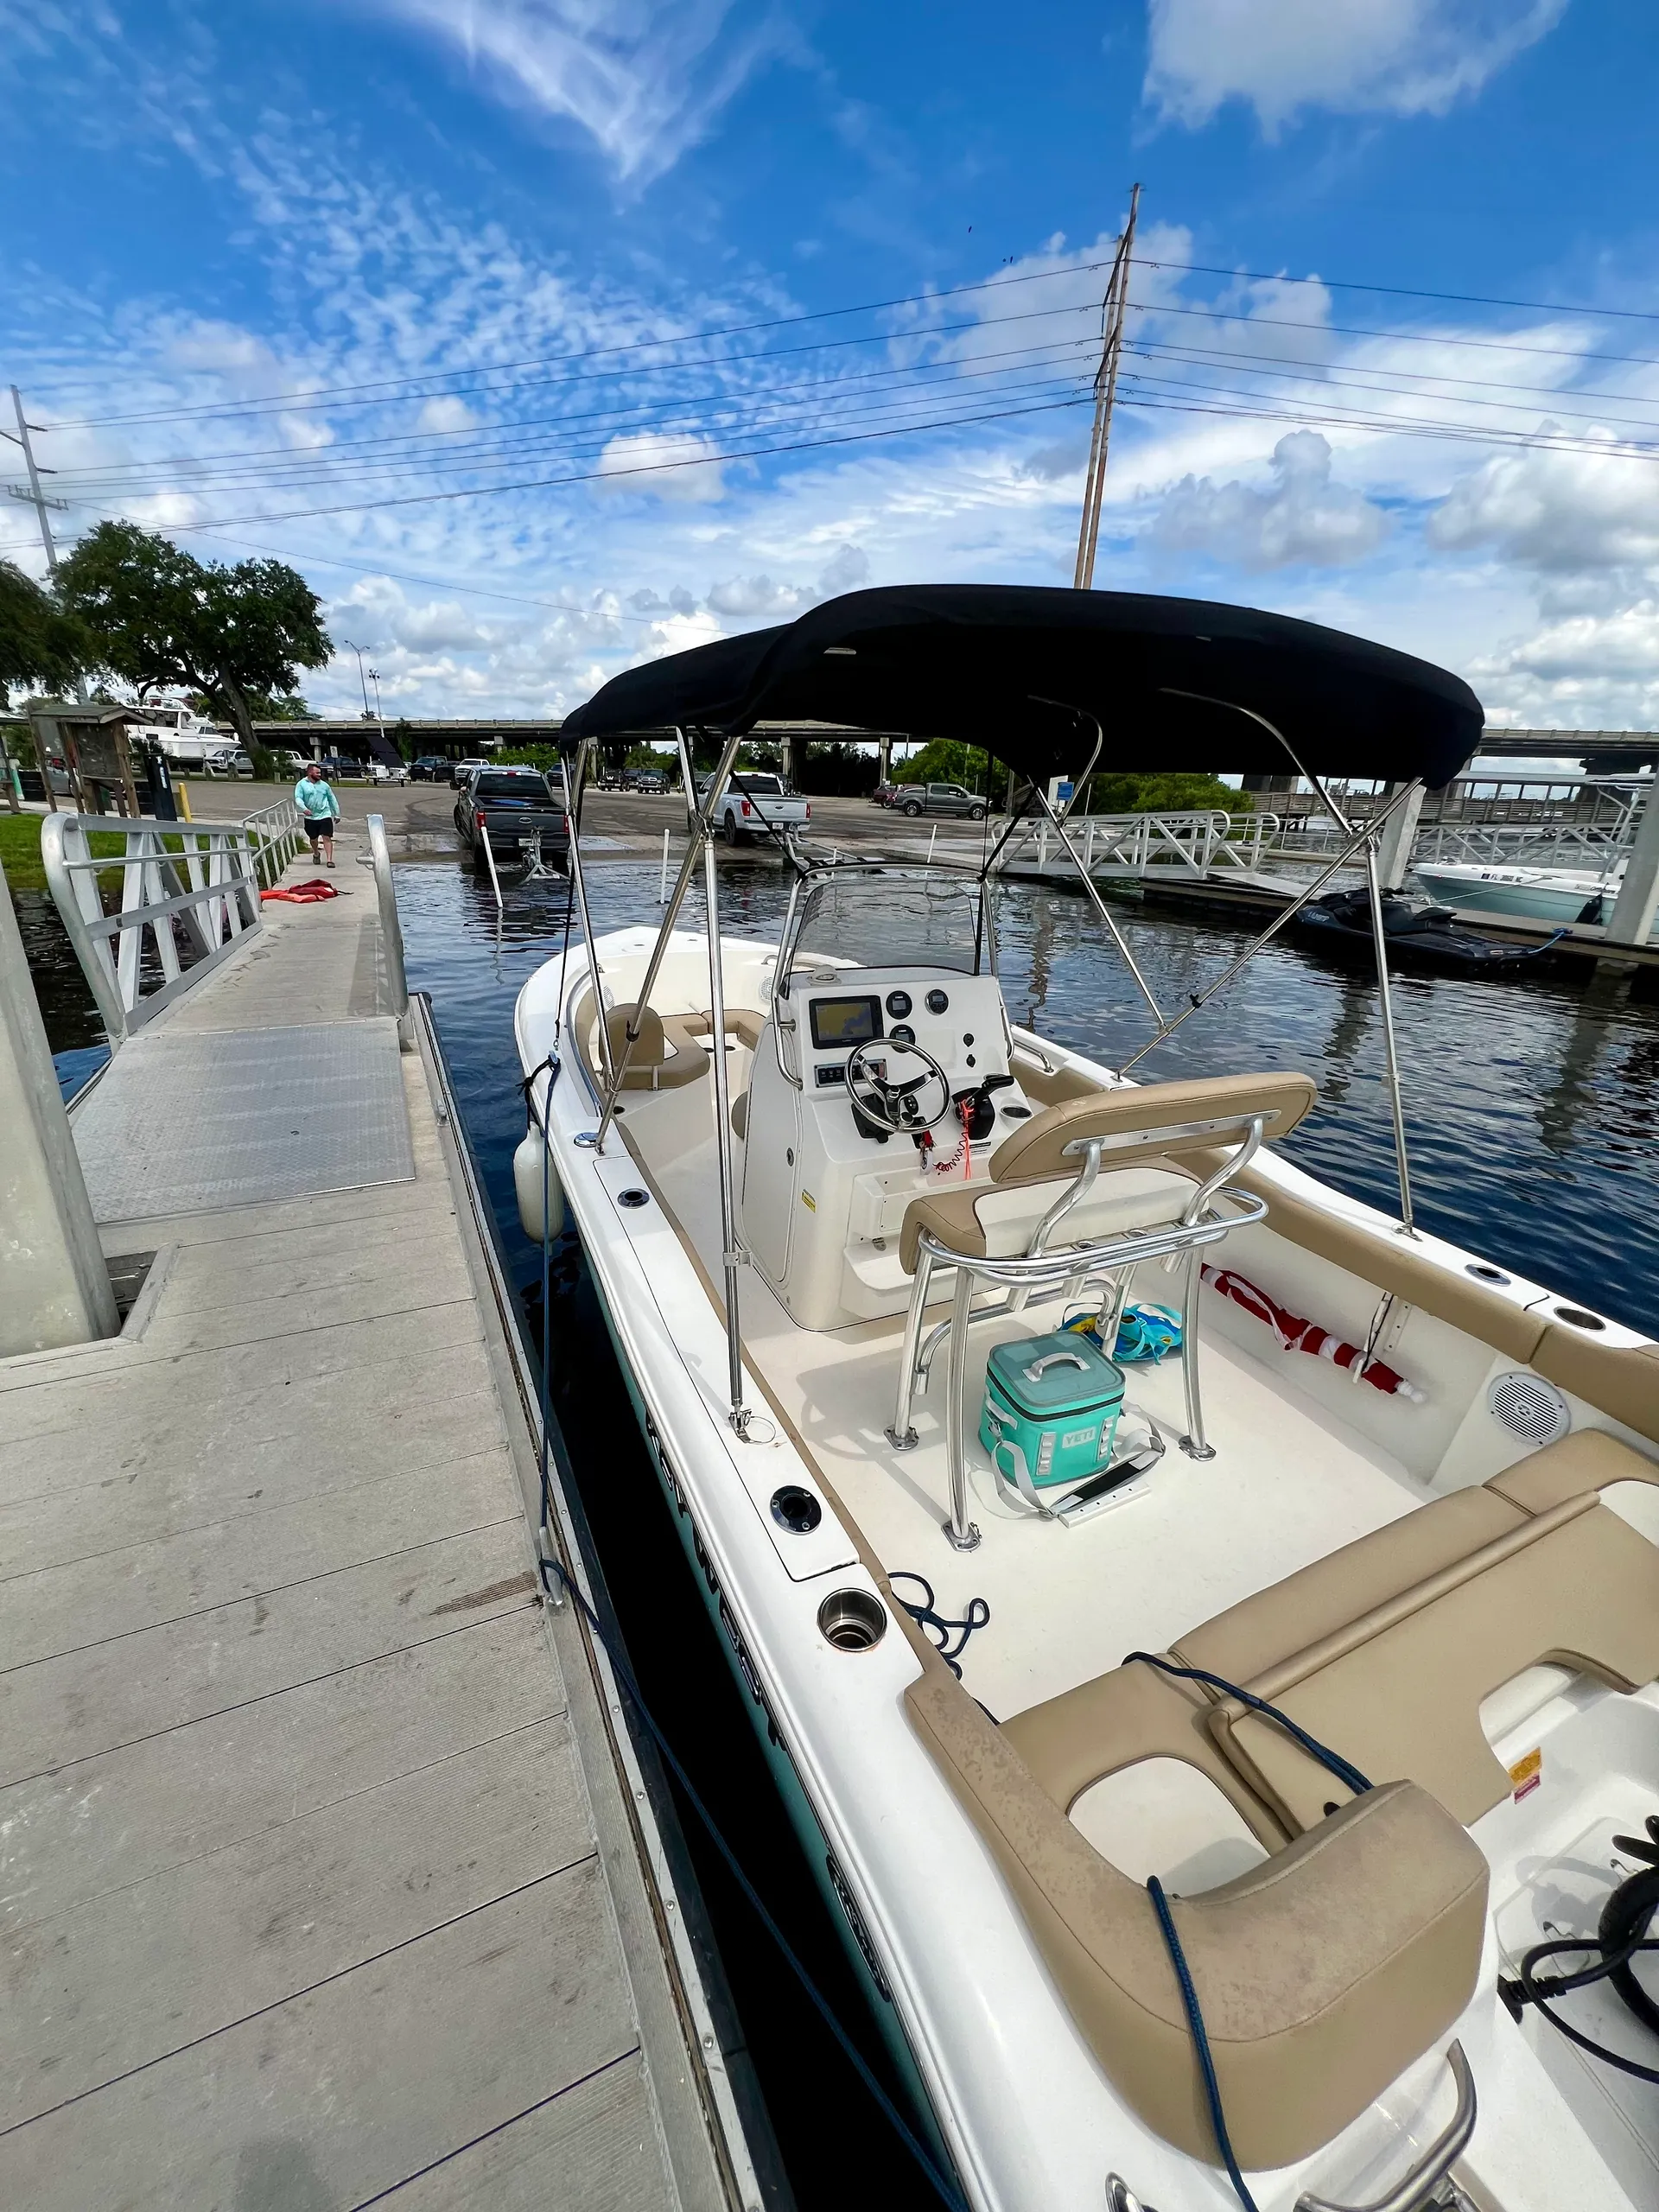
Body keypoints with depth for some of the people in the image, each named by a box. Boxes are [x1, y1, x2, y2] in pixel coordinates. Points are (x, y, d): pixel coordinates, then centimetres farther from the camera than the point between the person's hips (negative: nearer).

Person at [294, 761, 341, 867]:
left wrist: (337, 814, 15)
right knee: (313, 839, 13)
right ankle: (316, 854, 39)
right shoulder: (301, 784, 1)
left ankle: (329, 860, -16)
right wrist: (304, 809, -28)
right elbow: (298, 798, -9)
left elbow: (332, 800, 15)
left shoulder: (324, 785, 8)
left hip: (325, 816, 0)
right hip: (310, 818, 0)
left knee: (327, 838, -12)